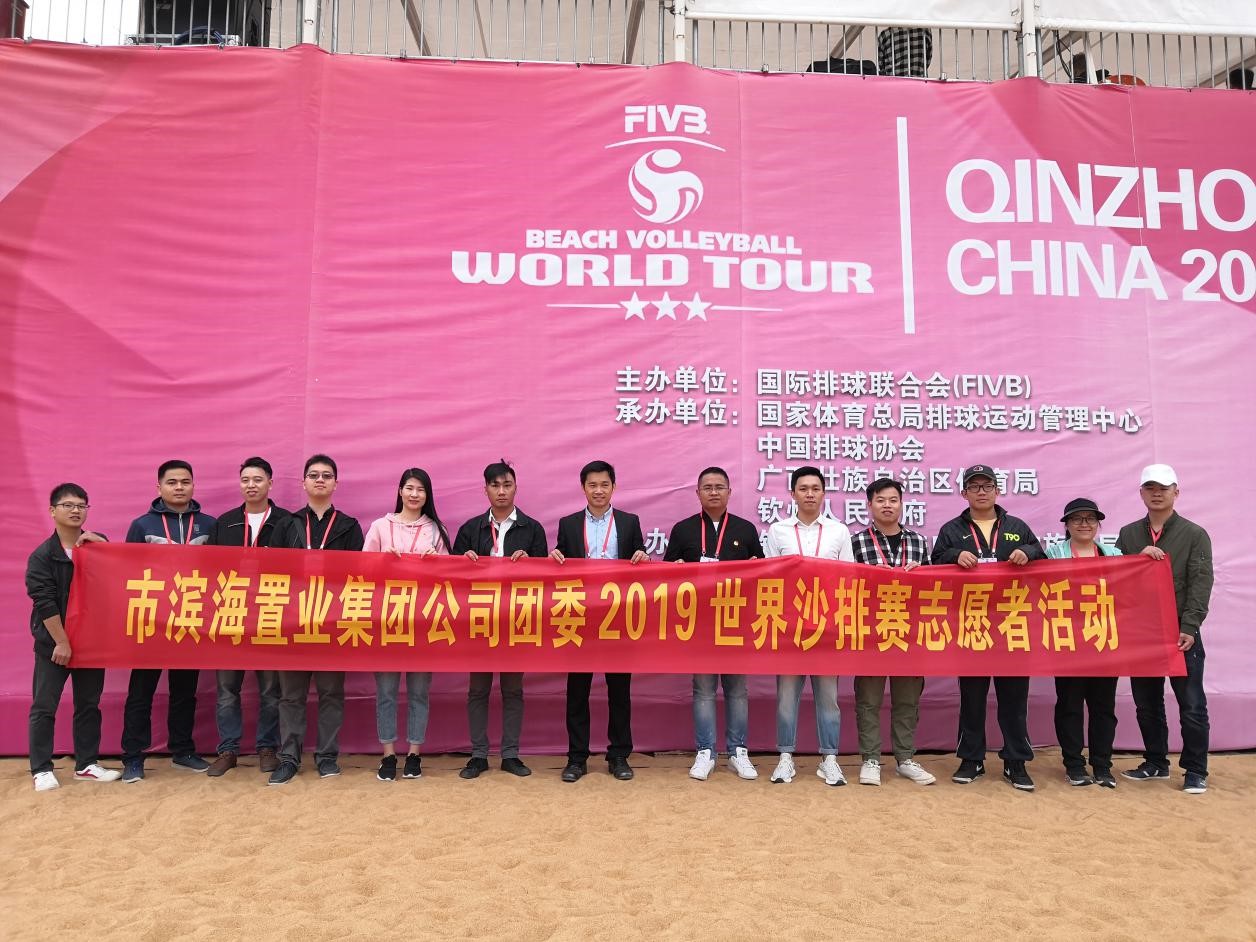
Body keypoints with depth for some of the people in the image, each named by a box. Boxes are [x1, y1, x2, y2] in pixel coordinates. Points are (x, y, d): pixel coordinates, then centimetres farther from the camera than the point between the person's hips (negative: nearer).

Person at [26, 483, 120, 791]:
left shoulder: (98, 545, 5)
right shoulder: (42, 555, -6)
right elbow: (44, 602, -11)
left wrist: (100, 545, -15)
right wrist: (61, 641, -13)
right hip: (53, 642, -3)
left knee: (89, 704, 10)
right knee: (44, 707, 2)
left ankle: (86, 764, 20)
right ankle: (41, 769, 12)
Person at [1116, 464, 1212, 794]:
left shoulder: (1194, 535, 0)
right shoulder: (1128, 534, 10)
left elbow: (1201, 584, -8)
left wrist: (1189, 627, -17)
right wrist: (1139, 558, -14)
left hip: (1181, 632, -3)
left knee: (1192, 706, 1)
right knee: (1147, 704, 12)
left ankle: (1195, 771, 13)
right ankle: (1156, 762, 25)